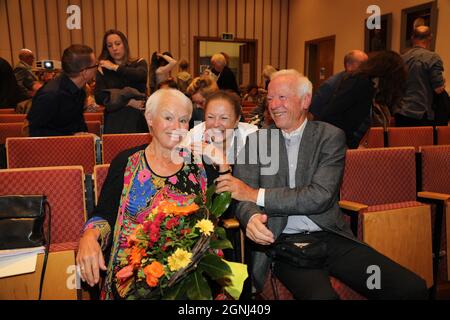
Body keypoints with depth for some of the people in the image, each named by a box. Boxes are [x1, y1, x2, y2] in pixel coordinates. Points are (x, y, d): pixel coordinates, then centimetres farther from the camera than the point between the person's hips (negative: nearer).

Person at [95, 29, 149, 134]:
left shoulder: (139, 63, 9)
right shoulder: (103, 70, 8)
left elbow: (141, 75, -14)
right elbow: (99, 98, -4)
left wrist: (115, 67, -4)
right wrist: (128, 102, -12)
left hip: (138, 120, 0)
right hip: (114, 123, 0)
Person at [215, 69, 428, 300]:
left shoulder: (330, 136, 2)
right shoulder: (255, 140, 6)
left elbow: (321, 196, -11)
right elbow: (242, 196, -1)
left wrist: (257, 194, -14)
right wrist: (251, 217, -25)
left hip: (331, 237, 2)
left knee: (413, 288, -13)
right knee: (320, 295, -31)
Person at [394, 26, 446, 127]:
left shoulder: (402, 58, 7)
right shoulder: (433, 57, -9)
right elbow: (439, 89, -10)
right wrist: (443, 83, 11)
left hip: (400, 114, 5)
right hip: (421, 116, -5)